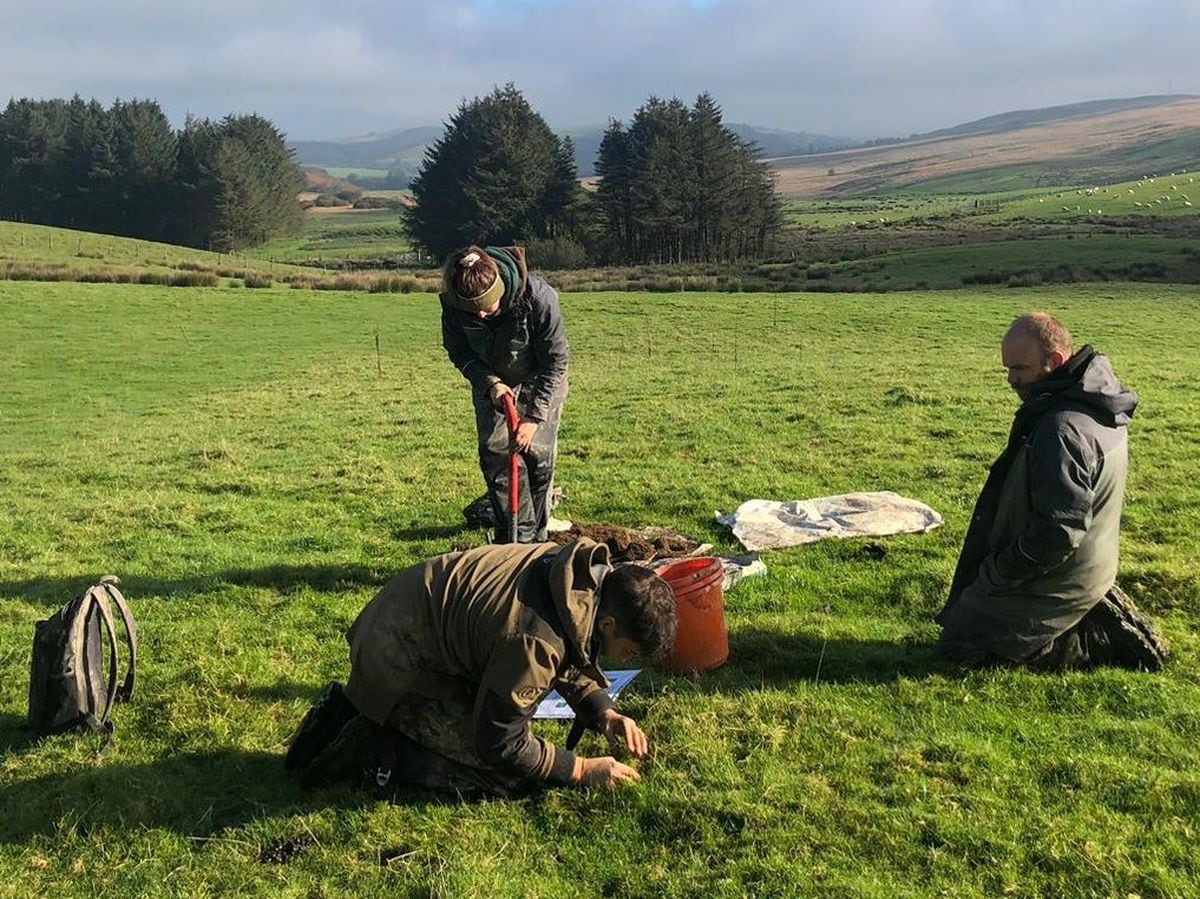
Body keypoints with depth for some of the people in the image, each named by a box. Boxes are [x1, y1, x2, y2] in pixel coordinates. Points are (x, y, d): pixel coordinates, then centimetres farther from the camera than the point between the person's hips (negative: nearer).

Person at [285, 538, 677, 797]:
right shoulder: (535, 639, -34)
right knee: (509, 776, -11)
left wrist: (603, 714, -1)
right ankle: (365, 753, -4)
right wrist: (581, 770, -11)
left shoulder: (587, 571, -9)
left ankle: (355, 713, 17)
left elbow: (570, 657, 12)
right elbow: (501, 746, -20)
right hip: (400, 663, -9)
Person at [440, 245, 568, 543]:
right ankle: (517, 539, 1)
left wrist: (534, 416, -29)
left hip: (538, 383, -2)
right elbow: (458, 351, -8)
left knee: (539, 457, -2)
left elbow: (556, 360, -26)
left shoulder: (538, 297, -37)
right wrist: (490, 384, -24)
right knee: (496, 457, -4)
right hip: (491, 383, 3)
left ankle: (536, 538, 12)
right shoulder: (452, 302, -27)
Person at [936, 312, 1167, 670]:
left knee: (960, 642, 1)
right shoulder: (1096, 405, 2)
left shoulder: (1062, 429, -30)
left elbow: (1057, 530, -32)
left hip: (1057, 581, -10)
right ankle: (1098, 618, 13)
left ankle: (1105, 642, -1)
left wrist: (997, 572, -18)